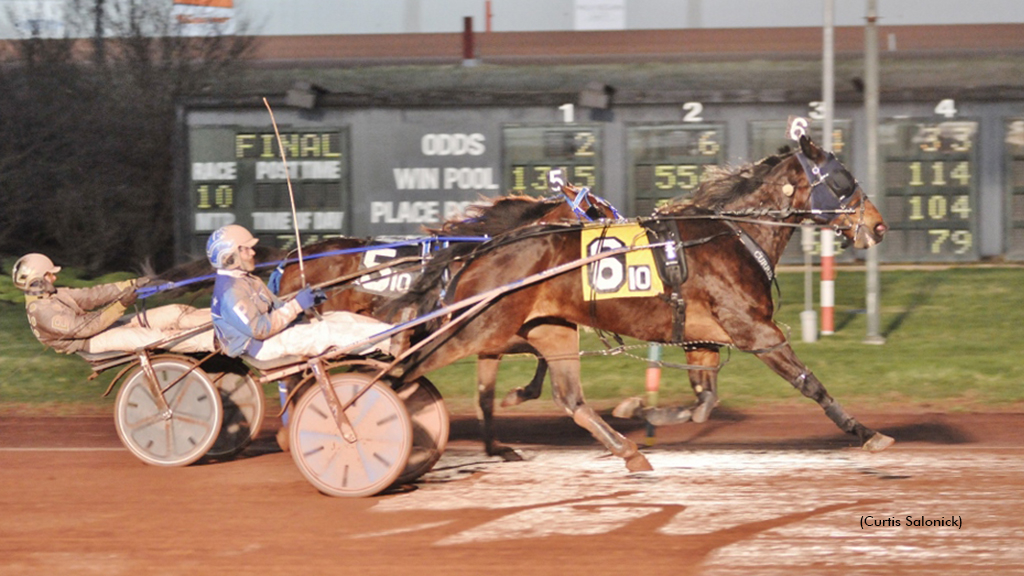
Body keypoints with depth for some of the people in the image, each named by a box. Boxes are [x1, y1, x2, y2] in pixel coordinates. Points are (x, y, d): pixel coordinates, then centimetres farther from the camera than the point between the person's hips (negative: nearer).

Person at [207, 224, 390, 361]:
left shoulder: (248, 280, 14)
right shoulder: (230, 292, -21)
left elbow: (275, 306, 18)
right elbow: (259, 329, -25)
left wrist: (302, 302, -3)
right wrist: (296, 306, -23)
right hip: (262, 347, -10)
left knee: (340, 318, 0)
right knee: (327, 331, -18)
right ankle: (388, 338, -18)